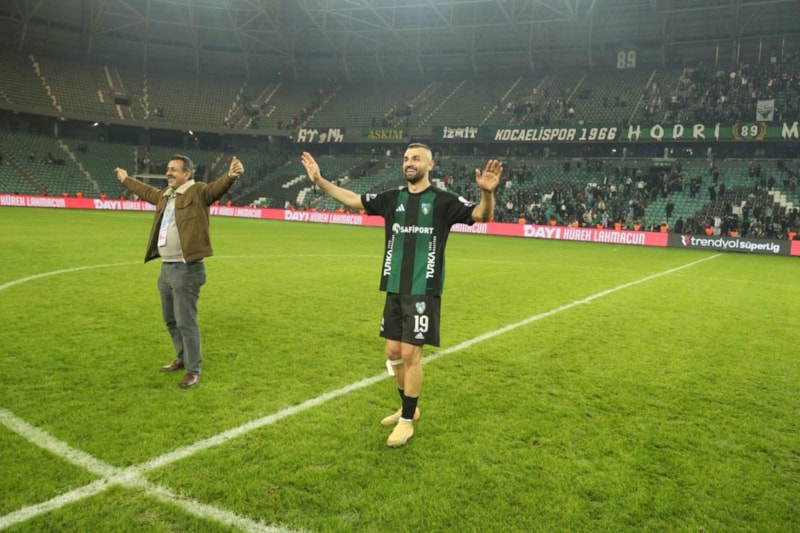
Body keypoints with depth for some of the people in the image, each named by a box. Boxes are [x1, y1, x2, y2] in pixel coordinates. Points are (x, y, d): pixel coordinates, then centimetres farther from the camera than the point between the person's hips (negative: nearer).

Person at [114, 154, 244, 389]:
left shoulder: (198, 192, -9)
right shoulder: (164, 195, 16)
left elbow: (216, 188, -29)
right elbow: (147, 191, 37)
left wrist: (231, 176, -49)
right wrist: (125, 180, 51)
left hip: (186, 269, -9)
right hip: (166, 267, 9)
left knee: (186, 322, -6)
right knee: (170, 319, 19)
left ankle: (193, 370, 6)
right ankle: (183, 358, 36)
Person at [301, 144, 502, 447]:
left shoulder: (443, 201, -4)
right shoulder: (392, 199, 9)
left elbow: (482, 216, -12)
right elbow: (352, 199, 14)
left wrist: (487, 193, -33)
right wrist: (320, 181, 5)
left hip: (423, 291, -5)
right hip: (394, 290, 5)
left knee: (410, 353, -5)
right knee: (393, 352, 11)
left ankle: (407, 421, 12)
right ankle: (408, 408, 31)